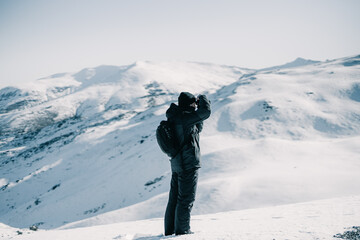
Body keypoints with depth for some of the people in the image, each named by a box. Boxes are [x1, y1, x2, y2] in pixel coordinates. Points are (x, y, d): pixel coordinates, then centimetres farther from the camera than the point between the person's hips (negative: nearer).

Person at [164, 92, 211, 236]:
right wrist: (203, 99, -2)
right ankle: (182, 230, 4)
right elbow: (206, 112, -22)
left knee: (174, 197, 15)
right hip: (188, 164, -9)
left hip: (176, 163, 10)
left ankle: (170, 229, 21)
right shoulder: (184, 118, -18)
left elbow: (197, 129, 21)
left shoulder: (175, 118, 11)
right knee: (186, 198, -1)